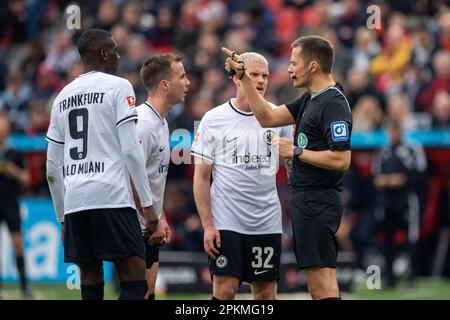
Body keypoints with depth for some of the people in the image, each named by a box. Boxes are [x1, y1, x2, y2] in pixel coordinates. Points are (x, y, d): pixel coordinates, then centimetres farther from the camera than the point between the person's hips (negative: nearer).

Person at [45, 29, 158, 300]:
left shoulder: (63, 96, 19)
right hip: (112, 198, -6)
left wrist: (63, 218, 26)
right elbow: (131, 150, -8)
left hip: (74, 202, 6)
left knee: (91, 285, 7)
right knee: (135, 281, -6)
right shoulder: (118, 87, 1)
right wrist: (147, 205, -5)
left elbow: (53, 167, 19)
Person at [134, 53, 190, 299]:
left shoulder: (161, 122, 15)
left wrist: (161, 218, 18)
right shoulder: (144, 124, -18)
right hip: (138, 225, -10)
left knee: (148, 292, 10)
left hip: (150, 227, 10)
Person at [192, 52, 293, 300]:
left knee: (266, 291, 4)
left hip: (267, 222, 3)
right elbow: (201, 177, -1)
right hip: (226, 222, -3)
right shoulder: (213, 119, -1)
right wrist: (207, 225, -8)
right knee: (225, 288, -8)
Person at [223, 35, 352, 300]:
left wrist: (296, 151, -13)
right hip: (307, 201, 10)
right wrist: (243, 76, 14)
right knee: (319, 288, 10)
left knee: (323, 287, -12)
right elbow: (268, 118, 17)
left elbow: (341, 159, -23)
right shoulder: (311, 99, 14)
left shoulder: (333, 104, -15)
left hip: (318, 204, -10)